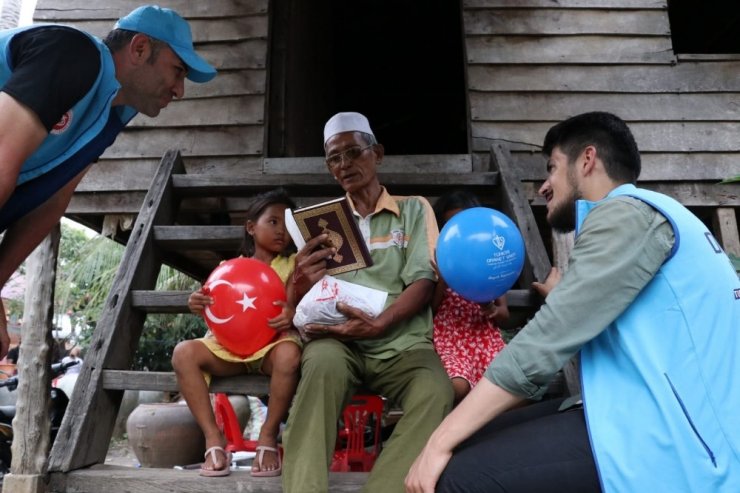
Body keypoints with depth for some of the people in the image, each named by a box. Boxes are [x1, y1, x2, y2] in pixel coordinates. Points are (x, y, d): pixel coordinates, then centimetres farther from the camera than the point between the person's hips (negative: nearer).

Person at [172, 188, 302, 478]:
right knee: (184, 352, -22)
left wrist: (294, 313, -24)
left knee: (289, 354, -38)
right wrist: (200, 306, -13)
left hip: (272, 342, -2)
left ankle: (269, 435, -17)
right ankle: (213, 437, -16)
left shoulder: (293, 264, 9)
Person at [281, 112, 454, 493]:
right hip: (340, 341, 1)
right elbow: (300, 301, 12)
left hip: (401, 342, 0)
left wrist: (378, 325, -20)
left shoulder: (414, 209, 12)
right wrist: (301, 282, -15)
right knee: (323, 363, -34)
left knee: (435, 393, -32)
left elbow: (423, 283, -1)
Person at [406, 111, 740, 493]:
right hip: (650, 414, 10)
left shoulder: (627, 212, -12)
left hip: (668, 434, -10)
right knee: (474, 447, 5)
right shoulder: (637, 213, 20)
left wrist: (441, 440, -17)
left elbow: (546, 343, -20)